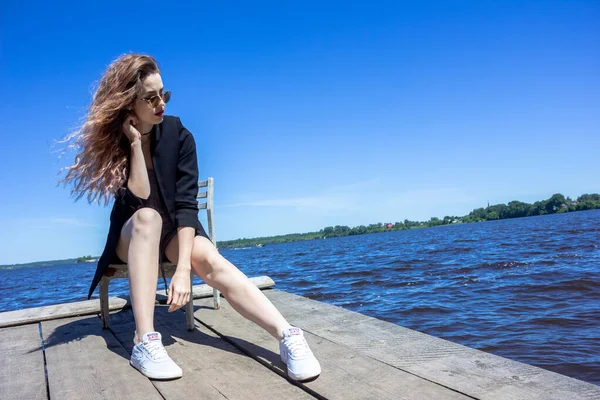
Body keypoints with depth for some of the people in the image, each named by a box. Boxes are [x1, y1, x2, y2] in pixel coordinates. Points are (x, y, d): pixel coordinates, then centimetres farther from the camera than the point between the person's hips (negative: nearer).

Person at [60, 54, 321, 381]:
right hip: (132, 237, 0)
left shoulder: (178, 135, -12)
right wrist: (135, 143, -28)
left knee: (210, 259, -31)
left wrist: (183, 267, -31)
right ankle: (145, 343, -40)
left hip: (175, 232, 0)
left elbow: (186, 203, -21)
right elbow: (140, 202, -24)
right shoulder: (110, 141, -12)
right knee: (147, 217, -35)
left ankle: (289, 337, -43)